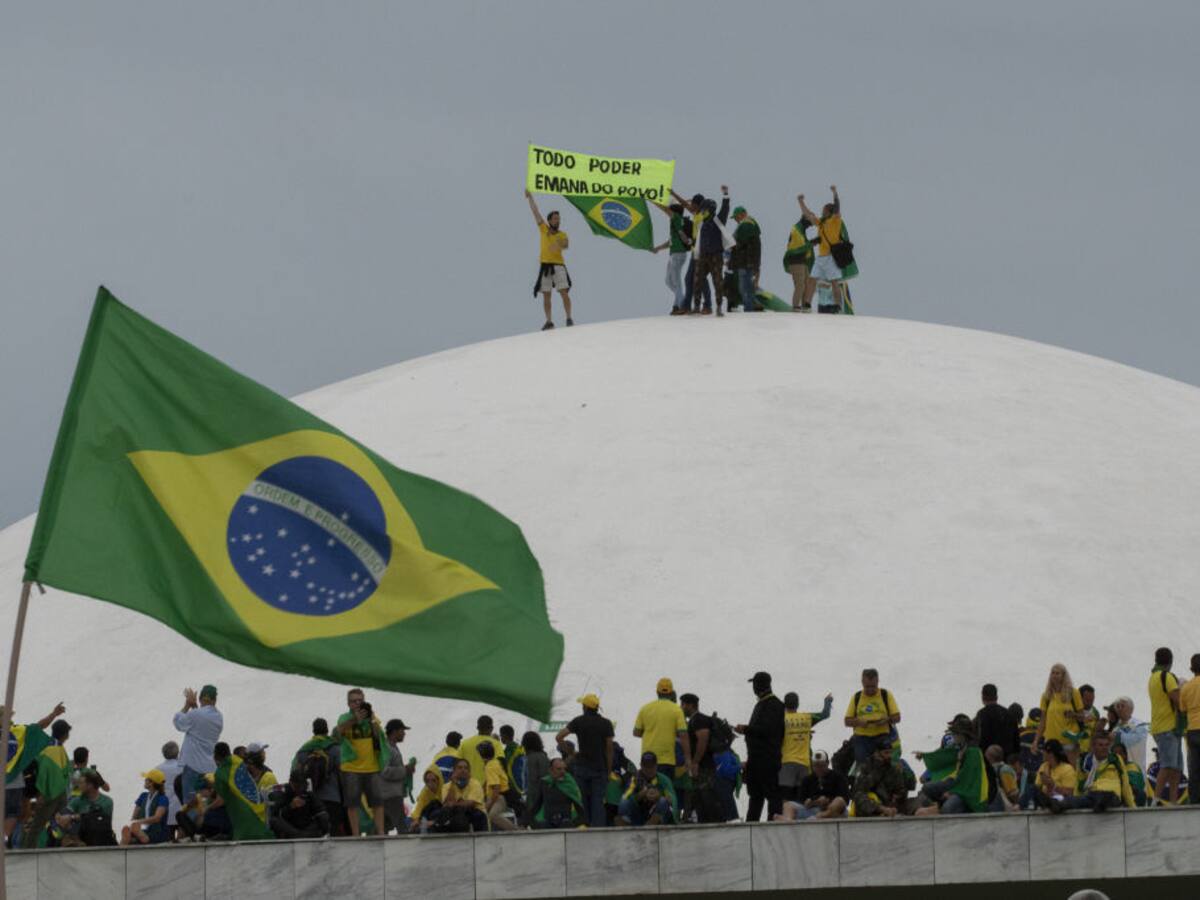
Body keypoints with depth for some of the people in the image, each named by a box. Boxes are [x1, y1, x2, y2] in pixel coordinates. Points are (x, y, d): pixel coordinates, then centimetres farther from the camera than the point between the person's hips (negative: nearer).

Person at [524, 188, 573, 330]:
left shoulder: (562, 234, 4)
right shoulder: (544, 230, 9)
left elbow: (566, 244, -17)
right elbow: (535, 212, 10)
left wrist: (560, 245, -39)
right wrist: (530, 197, 10)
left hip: (558, 265, -2)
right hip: (544, 265, 2)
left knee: (564, 293, -10)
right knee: (546, 295, 3)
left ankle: (569, 319, -7)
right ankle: (549, 322, 8)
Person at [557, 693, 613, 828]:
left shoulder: (579, 721, 0)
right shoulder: (606, 724, 0)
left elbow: (560, 737, -7)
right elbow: (609, 749, -1)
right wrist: (609, 770, 5)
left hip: (582, 766, 0)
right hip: (600, 768, 0)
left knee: (582, 800, 6)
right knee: (598, 801, -2)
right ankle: (598, 828, -11)